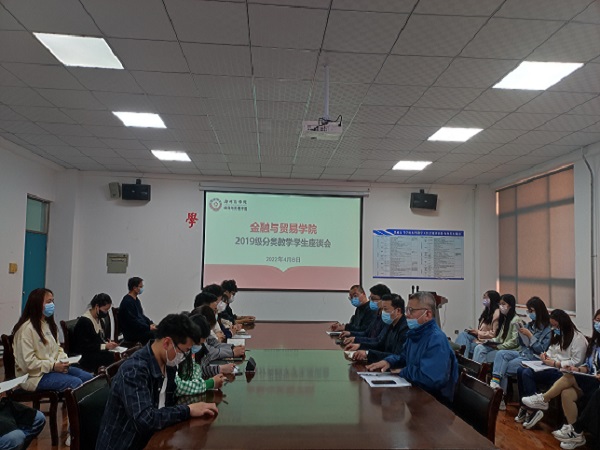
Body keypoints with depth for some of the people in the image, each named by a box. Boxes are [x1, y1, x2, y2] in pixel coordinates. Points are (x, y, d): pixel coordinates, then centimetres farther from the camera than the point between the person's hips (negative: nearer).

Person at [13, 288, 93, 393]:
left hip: (54, 367, 9)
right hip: (35, 375, -9)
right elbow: (28, 362, -19)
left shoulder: (48, 324, 15)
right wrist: (53, 366, -20)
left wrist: (62, 360, -2)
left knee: (88, 377, -9)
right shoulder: (27, 328, -14)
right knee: (75, 382, -26)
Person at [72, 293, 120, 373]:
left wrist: (107, 343, 2)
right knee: (112, 357, -29)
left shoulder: (98, 319, 13)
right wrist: (105, 346, -20)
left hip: (97, 352, 8)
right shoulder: (84, 321, -14)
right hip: (83, 357, -8)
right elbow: (84, 347, -18)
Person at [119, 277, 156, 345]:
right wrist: (148, 327, -19)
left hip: (141, 328, 10)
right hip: (131, 333, -10)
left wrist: (150, 323, 5)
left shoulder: (136, 300, 16)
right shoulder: (127, 302, -14)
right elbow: (133, 321, -19)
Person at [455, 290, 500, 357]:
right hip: (479, 337, 8)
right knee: (463, 334, -18)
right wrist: (475, 331, -2)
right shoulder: (487, 311, 18)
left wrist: (478, 332, -13)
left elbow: (493, 334, -16)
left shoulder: (496, 313, -12)